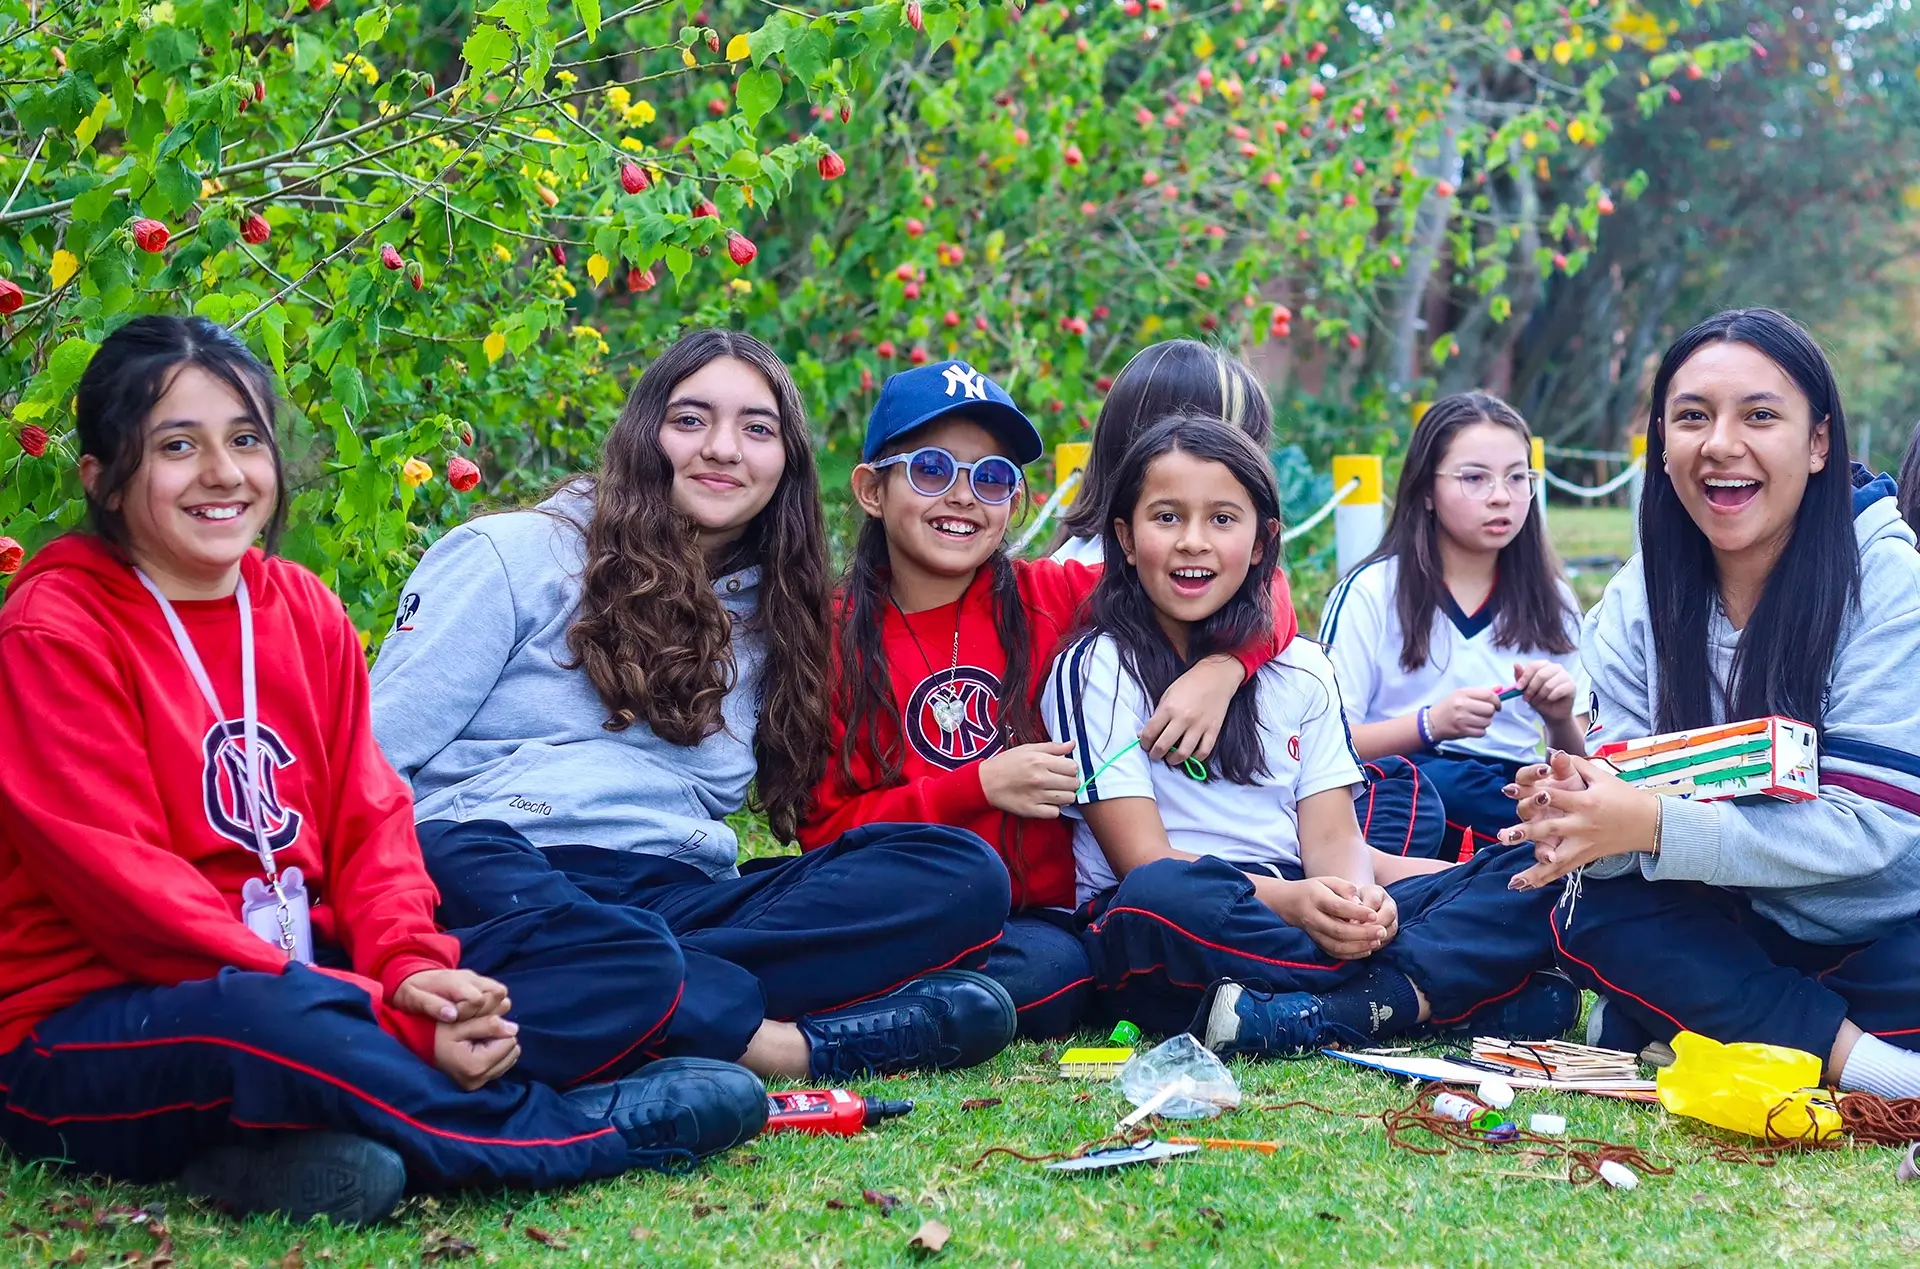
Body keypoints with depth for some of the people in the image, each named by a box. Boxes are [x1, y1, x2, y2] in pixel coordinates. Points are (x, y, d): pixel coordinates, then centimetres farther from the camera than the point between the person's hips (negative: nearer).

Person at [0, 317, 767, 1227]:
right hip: (91, 1031, -7)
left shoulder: (307, 611, 9)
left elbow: (369, 824, 7)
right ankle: (579, 1129, -18)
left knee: (632, 958, -6)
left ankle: (280, 1150, -25)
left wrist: (409, 969, -16)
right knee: (272, 1017, -42)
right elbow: (125, 884, -17)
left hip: (309, 977, 7)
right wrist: (377, 1011, -23)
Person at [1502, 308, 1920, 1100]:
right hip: (1744, 930, 4)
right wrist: (1584, 814, -32)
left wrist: (1655, 828, -35)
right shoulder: (1636, 605, -2)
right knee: (1594, 915, -25)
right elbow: (1634, 800, -7)